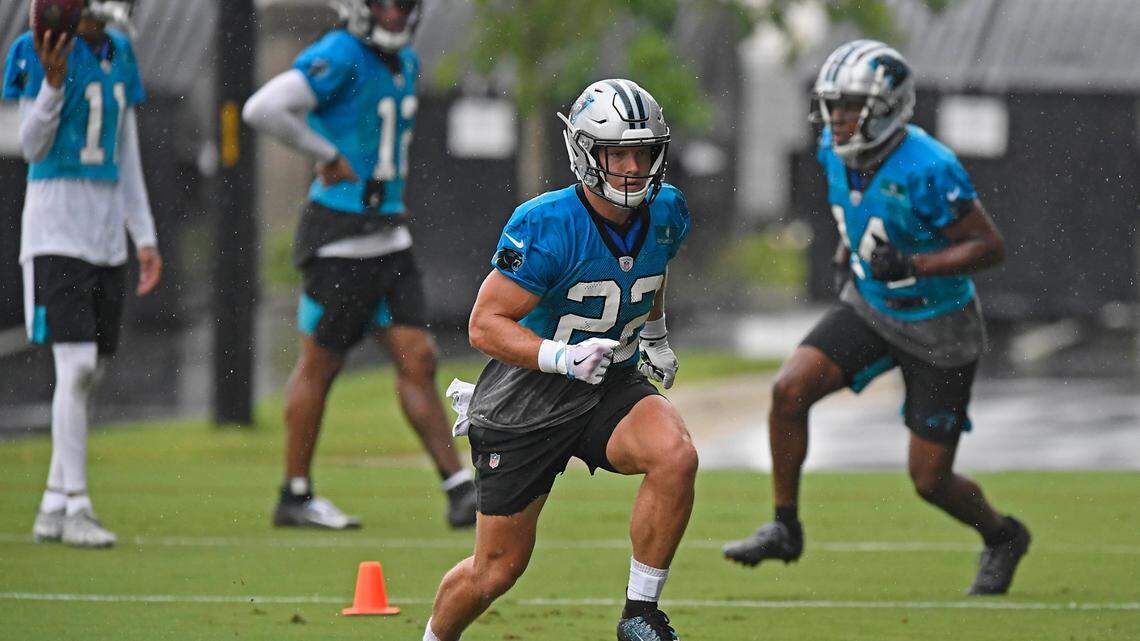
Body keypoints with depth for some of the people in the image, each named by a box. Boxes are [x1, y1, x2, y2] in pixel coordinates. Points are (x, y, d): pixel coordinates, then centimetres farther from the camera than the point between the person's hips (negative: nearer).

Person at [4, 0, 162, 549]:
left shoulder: (120, 54, 11)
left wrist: (145, 238, 14)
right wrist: (53, 79, -25)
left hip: (106, 231, 7)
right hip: (55, 228, -7)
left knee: (87, 376, 8)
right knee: (76, 365, -14)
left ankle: (52, 508, 16)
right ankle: (76, 507, -10)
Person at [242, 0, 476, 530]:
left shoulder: (405, 62, 13)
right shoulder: (338, 58, -14)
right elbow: (262, 109, -24)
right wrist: (328, 156, -16)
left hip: (388, 237, 7)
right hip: (340, 236, -7)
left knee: (417, 359, 3)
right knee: (320, 363, 2)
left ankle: (460, 490, 1)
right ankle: (296, 496, 12)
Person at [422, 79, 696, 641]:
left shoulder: (665, 213, -3)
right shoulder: (546, 227, -23)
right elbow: (486, 325, -22)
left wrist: (656, 336, 18)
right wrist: (563, 357, -33)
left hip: (613, 385, 4)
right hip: (526, 402, -4)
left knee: (675, 458, -29)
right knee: (498, 569, 2)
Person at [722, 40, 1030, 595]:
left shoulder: (928, 170, -29)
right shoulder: (835, 152, -7)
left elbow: (990, 246, -24)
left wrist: (912, 265, -33)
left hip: (937, 331, -6)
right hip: (870, 309, 6)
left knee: (930, 480, 0)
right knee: (789, 389, -16)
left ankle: (1002, 539, 31)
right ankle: (784, 527, -3)